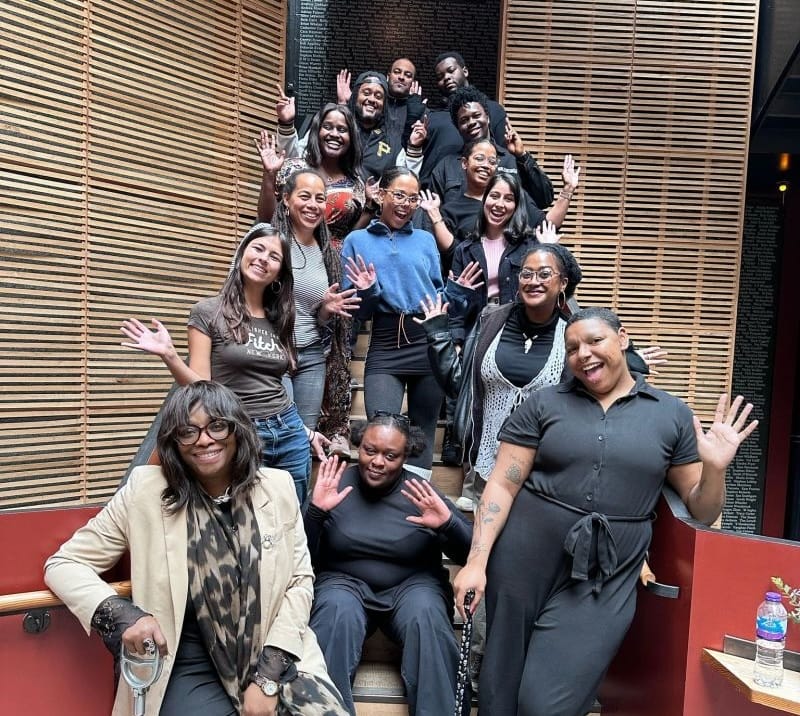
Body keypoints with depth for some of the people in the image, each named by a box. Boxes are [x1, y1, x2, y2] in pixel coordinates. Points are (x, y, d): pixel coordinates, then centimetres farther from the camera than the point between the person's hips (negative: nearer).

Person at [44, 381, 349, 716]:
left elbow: (300, 580, 1)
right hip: (191, 662, -1)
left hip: (275, 651, 1)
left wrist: (268, 676, -8)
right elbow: (64, 564, 2)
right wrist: (121, 616, -15)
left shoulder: (277, 486, -2)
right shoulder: (146, 492, -7)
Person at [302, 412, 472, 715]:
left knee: (426, 616, -31)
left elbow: (468, 554, -5)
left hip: (411, 585, 0)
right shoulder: (336, 485, -4)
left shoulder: (420, 492, -5)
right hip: (346, 583, 0)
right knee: (337, 613, -33)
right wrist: (316, 511, -22)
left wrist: (449, 525, -27)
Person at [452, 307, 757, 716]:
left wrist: (715, 469, -11)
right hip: (525, 559, 1)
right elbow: (502, 485, -1)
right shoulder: (544, 403, 2)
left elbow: (701, 512, 9)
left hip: (605, 578, 0)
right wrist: (478, 560, -9)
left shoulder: (672, 415, 4)